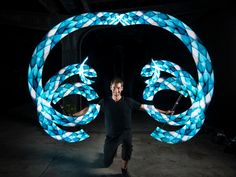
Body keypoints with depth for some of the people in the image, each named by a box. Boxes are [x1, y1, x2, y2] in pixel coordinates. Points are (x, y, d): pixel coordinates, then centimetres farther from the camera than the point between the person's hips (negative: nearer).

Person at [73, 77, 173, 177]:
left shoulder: (129, 101, -7)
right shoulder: (105, 102, -6)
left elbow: (146, 107, -5)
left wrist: (164, 112, -6)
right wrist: (75, 114, -7)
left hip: (125, 132, 1)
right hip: (111, 135, 0)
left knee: (127, 144, -29)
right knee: (106, 163, 4)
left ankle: (124, 169, 1)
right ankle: (113, 150, 40)